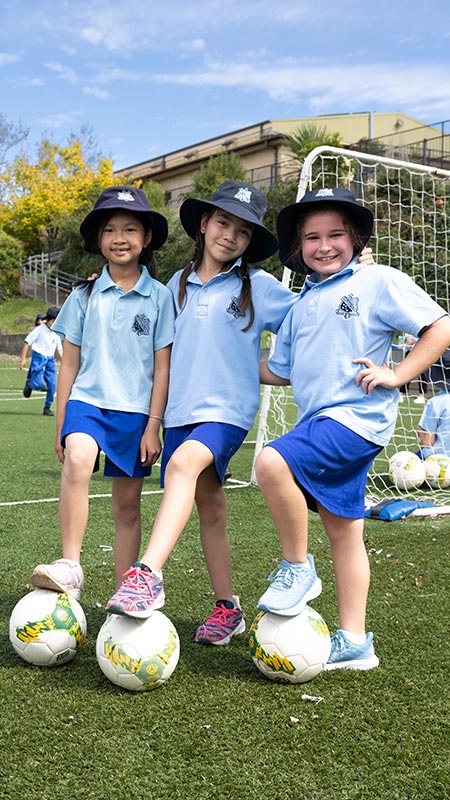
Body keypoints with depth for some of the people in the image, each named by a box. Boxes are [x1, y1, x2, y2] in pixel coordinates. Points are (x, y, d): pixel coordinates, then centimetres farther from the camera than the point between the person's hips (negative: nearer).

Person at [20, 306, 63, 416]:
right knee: (40, 384, -16)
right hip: (39, 358, -6)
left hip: (50, 360, 6)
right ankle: (29, 383, 19)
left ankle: (47, 408, 14)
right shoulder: (40, 329, -9)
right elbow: (27, 342, -8)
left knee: (52, 385, -1)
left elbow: (59, 348, 18)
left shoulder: (56, 333, 9)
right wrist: (23, 358, -11)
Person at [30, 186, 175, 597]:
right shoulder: (85, 296, 5)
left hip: (135, 410, 0)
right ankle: (70, 567, -27)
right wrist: (61, 425, 7)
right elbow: (70, 364, 9)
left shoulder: (159, 296, 1)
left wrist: (153, 425, -4)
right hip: (88, 400, 0)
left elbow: (162, 367, 1)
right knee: (77, 461, -31)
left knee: (128, 506, 6)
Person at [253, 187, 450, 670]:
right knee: (342, 529, 10)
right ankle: (353, 642, 18)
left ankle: (298, 570, -9)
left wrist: (396, 375, -12)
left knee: (272, 463, -28)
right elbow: (280, 372, 25)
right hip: (318, 422, 8)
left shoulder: (379, 282, -2)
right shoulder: (301, 305, 19)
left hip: (357, 417, -7)